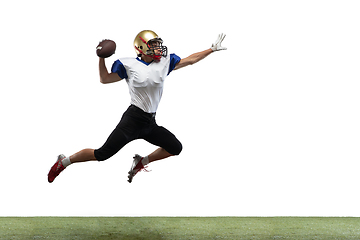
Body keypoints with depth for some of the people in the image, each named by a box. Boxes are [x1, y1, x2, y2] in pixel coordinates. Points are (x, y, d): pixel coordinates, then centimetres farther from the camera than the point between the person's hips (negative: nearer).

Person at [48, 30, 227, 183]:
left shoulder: (165, 62, 8)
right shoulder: (129, 65, -4)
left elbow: (189, 60, 17)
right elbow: (105, 79, 4)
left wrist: (212, 49, 17)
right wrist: (101, 57, -7)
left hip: (150, 124, 6)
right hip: (133, 120, -6)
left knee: (175, 148, 3)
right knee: (103, 154, -10)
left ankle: (142, 162, 18)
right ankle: (64, 161, 9)